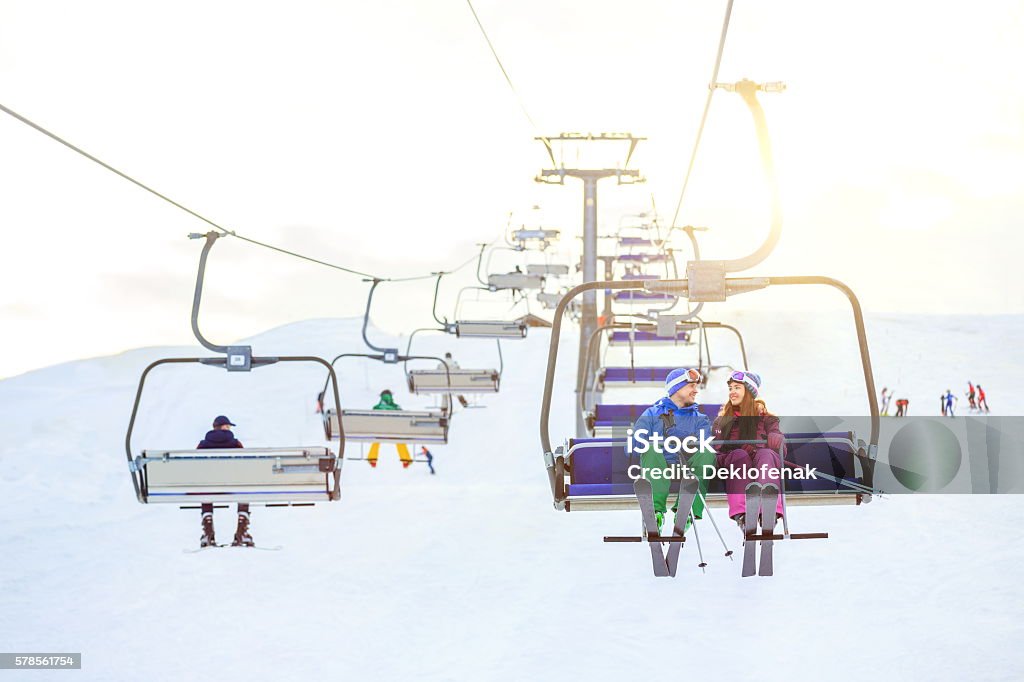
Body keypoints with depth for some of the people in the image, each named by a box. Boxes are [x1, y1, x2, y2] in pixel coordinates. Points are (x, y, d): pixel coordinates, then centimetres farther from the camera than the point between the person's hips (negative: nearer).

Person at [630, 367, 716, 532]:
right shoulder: (652, 414, 19)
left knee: (708, 452, -26)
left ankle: (686, 510, -41)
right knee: (651, 450, -31)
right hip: (659, 469, -1)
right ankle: (656, 511, -47)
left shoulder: (700, 419, 24)